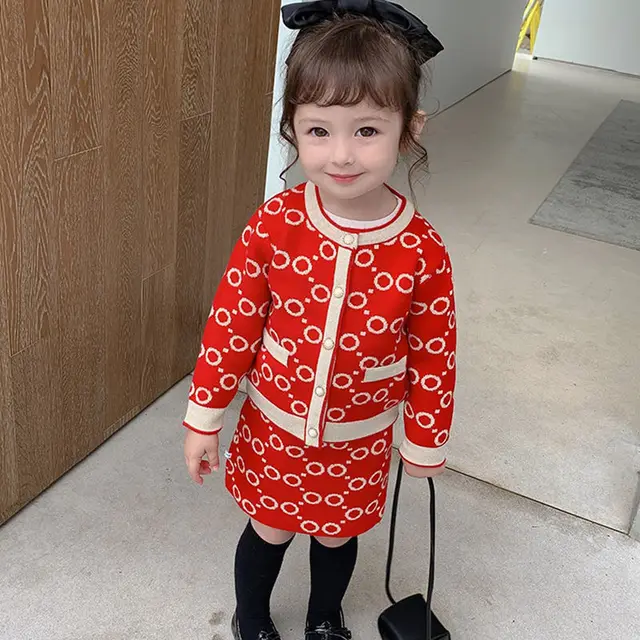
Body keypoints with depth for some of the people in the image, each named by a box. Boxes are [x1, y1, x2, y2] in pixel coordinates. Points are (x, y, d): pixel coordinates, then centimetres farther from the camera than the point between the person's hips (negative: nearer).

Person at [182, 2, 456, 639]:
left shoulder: (422, 251, -21)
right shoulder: (274, 226, -20)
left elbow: (434, 355, -9)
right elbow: (231, 323, -11)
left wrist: (425, 442, 1)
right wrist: (203, 419, -5)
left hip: (359, 442, 0)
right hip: (273, 427, 0)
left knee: (336, 536, 23)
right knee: (269, 531, 21)